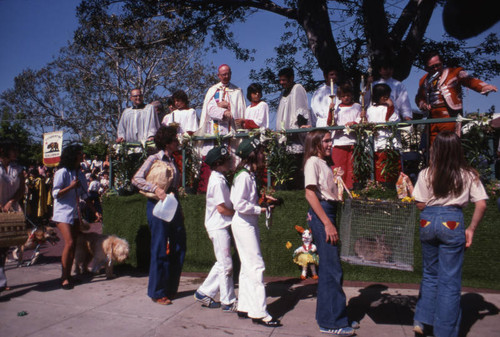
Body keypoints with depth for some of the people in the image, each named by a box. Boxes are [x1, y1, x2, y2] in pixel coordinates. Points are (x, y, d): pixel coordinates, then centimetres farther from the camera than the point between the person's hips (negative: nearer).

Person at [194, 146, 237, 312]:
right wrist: (237, 213, -8)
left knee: (222, 263, 17)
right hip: (219, 226, -10)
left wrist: (235, 212, 6)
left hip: (221, 225, 10)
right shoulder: (218, 181, -17)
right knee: (226, 265, -1)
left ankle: (204, 293, 25)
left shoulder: (219, 179, 13)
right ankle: (228, 302, 10)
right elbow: (221, 208, -21)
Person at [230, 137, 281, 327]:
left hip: (250, 224, 10)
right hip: (243, 224, -10)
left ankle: (244, 307, 23)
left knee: (247, 267, 14)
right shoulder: (243, 176, -17)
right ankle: (259, 313, -2)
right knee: (256, 266, -8)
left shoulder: (250, 175, 12)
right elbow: (238, 204, -24)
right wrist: (259, 209, -16)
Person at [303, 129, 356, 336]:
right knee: (333, 269, -7)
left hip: (328, 213, 9)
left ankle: (325, 315, 24)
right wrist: (327, 223, -21)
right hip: (320, 215, -9)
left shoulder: (323, 163, 20)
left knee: (329, 267, 13)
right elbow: (310, 194, -17)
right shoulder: (313, 161, -7)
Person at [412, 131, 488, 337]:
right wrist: (471, 228, 6)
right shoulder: (468, 175, -1)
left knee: (430, 273, 20)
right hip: (453, 223, -1)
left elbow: (420, 205, -1)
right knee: (450, 280, 8)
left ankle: (421, 320, 21)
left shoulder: (426, 174, -2)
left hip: (428, 221, 2)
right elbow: (481, 204, -2)